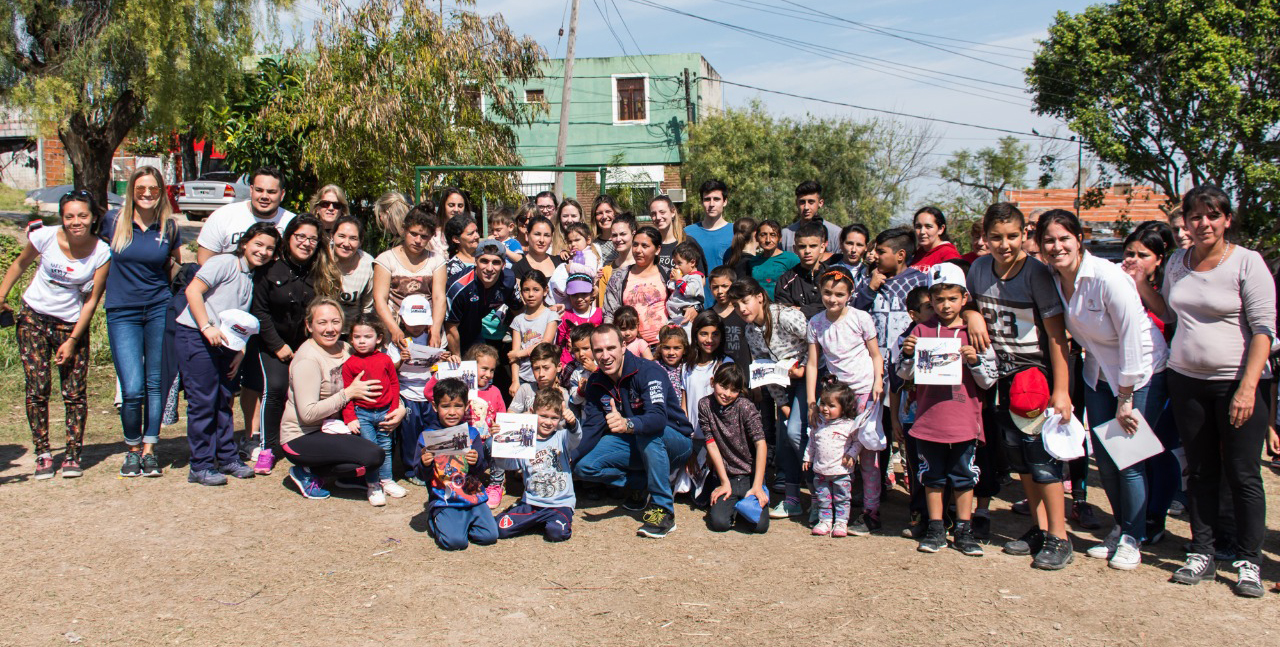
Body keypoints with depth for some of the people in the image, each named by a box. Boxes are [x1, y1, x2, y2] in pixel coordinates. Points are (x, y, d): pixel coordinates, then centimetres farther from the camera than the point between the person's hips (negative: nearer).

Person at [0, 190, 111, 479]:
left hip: (73, 324, 0)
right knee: (37, 389, -4)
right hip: (34, 317, 0)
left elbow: (92, 300, -8)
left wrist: (72, 341, -9)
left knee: (74, 392, -3)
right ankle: (42, 453, 7)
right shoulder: (45, 237, -11)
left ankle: (72, 455, 7)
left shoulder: (102, 253, -11)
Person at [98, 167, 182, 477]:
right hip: (122, 313, -1)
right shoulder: (113, 222, 1)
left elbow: (179, 267, 18)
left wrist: (177, 268, 3)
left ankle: (149, 450, 16)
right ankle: (132, 449, 14)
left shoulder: (169, 227, 4)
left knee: (156, 384, 4)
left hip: (160, 309, 1)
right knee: (132, 389, -8)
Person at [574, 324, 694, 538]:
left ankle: (663, 509, -28)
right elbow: (592, 429, -3)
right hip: (633, 444, 6)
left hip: (674, 442, -6)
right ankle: (647, 483, -2)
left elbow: (658, 418, -39)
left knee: (647, 432, -39)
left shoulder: (648, 371, -24)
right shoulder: (595, 382, -3)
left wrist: (627, 424, -59)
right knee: (583, 466, -15)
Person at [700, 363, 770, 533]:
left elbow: (761, 444, -17)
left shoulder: (745, 407, -11)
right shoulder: (705, 405, -4)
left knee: (759, 525, -18)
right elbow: (711, 445, -4)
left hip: (751, 475, -1)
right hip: (725, 477, 1)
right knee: (719, 523, -20)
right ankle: (732, 503, 12)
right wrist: (725, 482, -8)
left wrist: (757, 486, -24)